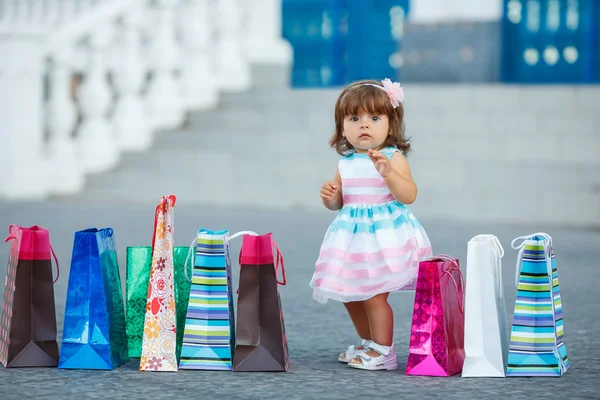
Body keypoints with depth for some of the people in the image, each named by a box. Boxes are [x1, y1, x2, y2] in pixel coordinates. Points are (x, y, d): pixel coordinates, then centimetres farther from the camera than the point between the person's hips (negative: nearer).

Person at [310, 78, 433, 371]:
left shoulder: (392, 158, -9)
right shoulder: (346, 163, 8)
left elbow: (408, 195, -19)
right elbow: (339, 202, 19)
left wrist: (388, 173, -32)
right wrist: (330, 198, -3)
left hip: (385, 235, -7)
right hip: (353, 236, 7)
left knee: (374, 295, -11)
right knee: (350, 295, 15)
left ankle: (383, 353, 3)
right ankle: (369, 344, 34)